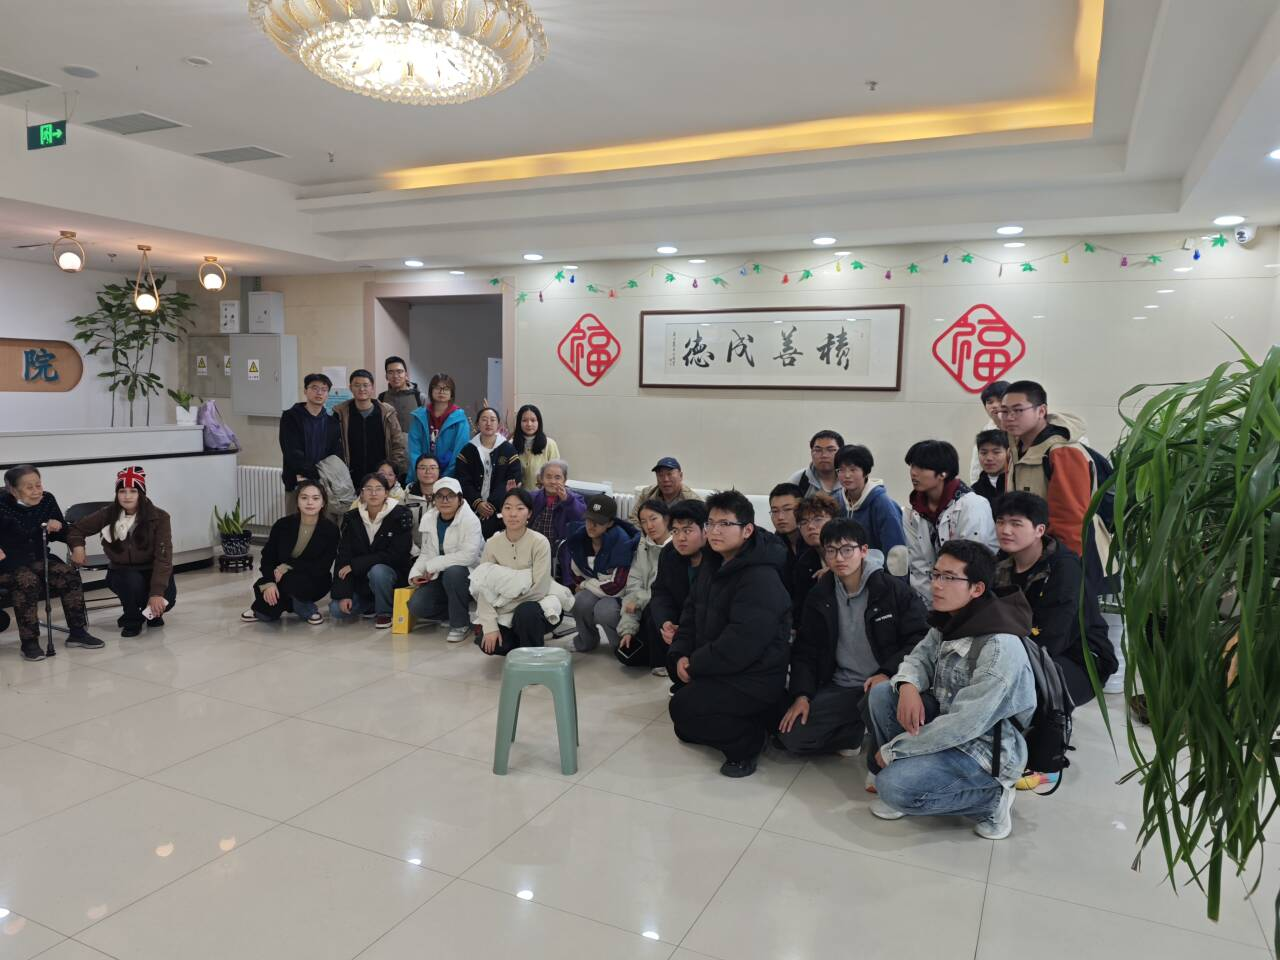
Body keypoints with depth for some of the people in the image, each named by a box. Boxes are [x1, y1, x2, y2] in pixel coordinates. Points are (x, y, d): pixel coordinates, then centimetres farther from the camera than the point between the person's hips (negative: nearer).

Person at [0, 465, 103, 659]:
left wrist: (58, 527, -13)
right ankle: (29, 642, -21)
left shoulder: (47, 500, -1)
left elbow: (63, 536, 10)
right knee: (27, 582, -33)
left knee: (70, 574, -18)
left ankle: (77, 632, -7)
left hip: (38, 558, 5)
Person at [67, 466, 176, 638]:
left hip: (152, 572, -1)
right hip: (121, 572, 1)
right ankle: (132, 620, -4)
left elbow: (163, 557, -22)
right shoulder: (107, 515, -9)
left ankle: (151, 613, 11)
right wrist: (78, 546, -17)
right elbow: (75, 528, 7)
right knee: (132, 580, -35)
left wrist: (156, 592, -32)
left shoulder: (159, 517, -17)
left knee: (166, 600, -29)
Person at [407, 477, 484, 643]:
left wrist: (433, 565, -21)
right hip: (440, 577, 6)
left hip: (468, 575, -5)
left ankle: (461, 624, -15)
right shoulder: (428, 519, 4)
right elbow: (426, 553, 11)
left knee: (452, 573, -38)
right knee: (417, 606, -17)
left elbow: (469, 555, -27)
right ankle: (461, 611, 9)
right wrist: (415, 572, -9)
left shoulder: (470, 520, -16)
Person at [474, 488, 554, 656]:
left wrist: (501, 600, -15)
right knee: (487, 643, -22)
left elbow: (540, 589, -19)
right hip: (505, 610, 3)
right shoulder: (492, 543, -6)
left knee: (525, 612, -36)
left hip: (534, 606, -3)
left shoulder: (539, 542, -17)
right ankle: (521, 644, 10)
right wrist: (490, 626, -19)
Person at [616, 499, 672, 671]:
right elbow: (632, 589, 1)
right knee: (625, 652, -12)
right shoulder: (643, 547, 7)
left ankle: (663, 661, -10)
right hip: (650, 613, 5)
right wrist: (627, 629, -7)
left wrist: (640, 600, -13)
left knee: (652, 610, -34)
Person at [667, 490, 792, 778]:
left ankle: (745, 742, -2)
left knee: (683, 708, -22)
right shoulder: (713, 562, 6)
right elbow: (692, 612, 8)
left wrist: (694, 665, -19)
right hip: (719, 666, 10)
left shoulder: (761, 579, -25)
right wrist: (680, 656, -7)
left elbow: (740, 645, -30)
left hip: (755, 677, -10)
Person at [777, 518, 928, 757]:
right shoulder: (819, 597, 7)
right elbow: (805, 650, 9)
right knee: (791, 736, -12)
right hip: (840, 688, 4)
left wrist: (887, 674, -23)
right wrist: (801, 695, -5)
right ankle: (860, 730, 10)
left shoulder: (894, 590, -6)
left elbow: (920, 639, -8)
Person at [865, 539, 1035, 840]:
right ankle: (902, 771, 6)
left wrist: (892, 749, -20)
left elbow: (965, 724, -29)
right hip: (950, 728, 8)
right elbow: (919, 657, 9)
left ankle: (990, 798, -2)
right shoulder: (949, 621, -3)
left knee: (894, 787, -22)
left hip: (988, 749, -8)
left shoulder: (999, 647, -29)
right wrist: (908, 686, -18)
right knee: (881, 694, -5)